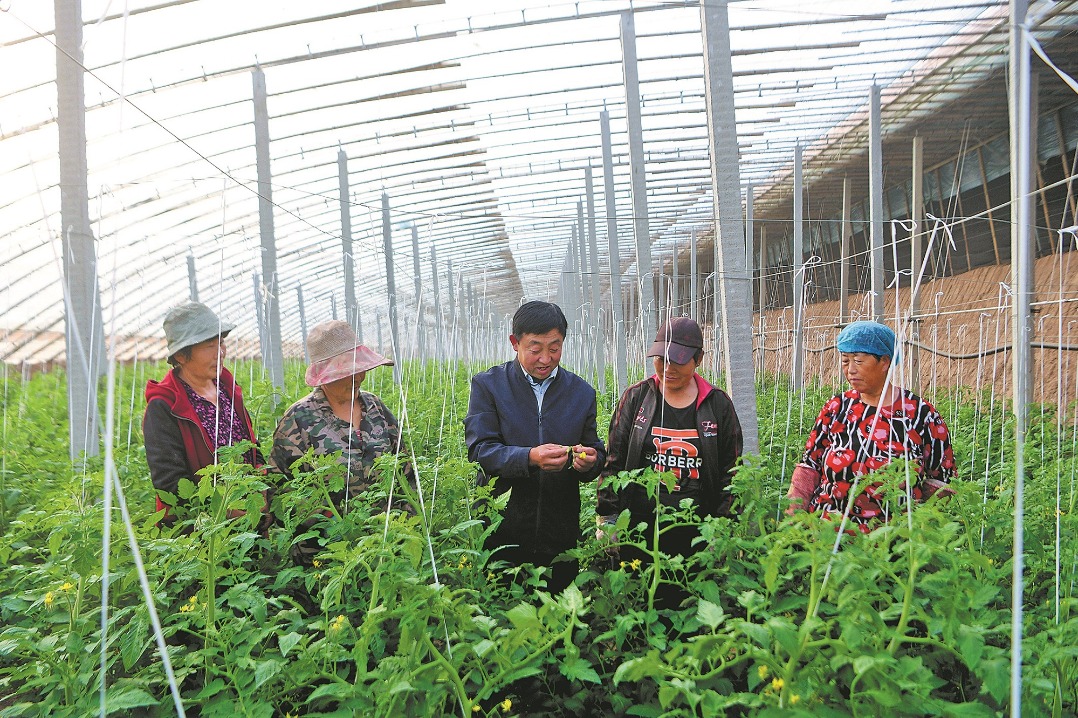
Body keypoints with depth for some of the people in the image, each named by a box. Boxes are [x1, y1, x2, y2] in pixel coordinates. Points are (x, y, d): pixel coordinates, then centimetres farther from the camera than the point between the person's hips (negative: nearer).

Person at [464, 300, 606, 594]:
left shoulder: (582, 391, 7)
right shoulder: (488, 385, -1)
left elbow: (596, 450, 12)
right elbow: (480, 450, -10)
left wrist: (590, 461, -13)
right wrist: (530, 457, -26)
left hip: (561, 534, 2)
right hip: (502, 532, -2)